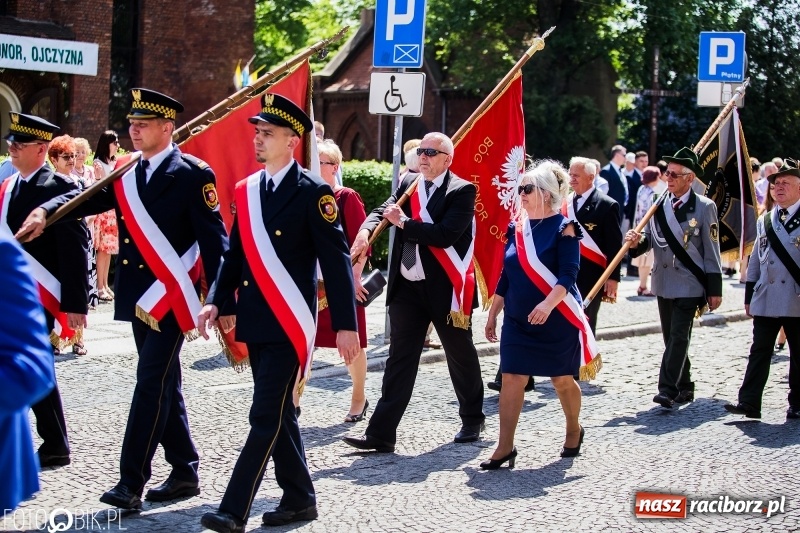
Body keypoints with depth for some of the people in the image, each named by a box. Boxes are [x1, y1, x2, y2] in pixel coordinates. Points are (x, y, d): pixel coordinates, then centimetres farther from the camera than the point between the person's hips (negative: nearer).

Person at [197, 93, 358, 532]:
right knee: (279, 414, 14)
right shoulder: (245, 191, 10)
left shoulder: (312, 192, -9)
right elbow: (235, 255, 13)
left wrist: (345, 325, -15)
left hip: (289, 323, -7)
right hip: (254, 322, 7)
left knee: (267, 417, -8)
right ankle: (299, 497, 26)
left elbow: (336, 261, -11)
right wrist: (217, 302, -1)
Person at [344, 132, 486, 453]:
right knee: (399, 359, 2)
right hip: (407, 288, 4)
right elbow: (383, 211, 1)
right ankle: (381, 433, -1)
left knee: (461, 356, 12)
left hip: (446, 288, -4)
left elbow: (446, 234, -21)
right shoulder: (408, 183, 9)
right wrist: (366, 230, -20)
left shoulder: (462, 191, -9)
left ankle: (472, 420, 32)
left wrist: (404, 223, -17)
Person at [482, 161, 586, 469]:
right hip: (518, 319, 5)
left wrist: (548, 303, -34)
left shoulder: (563, 228, -9)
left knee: (561, 379, 9)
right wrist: (493, 313, 14)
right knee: (512, 377, -4)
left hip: (556, 319, -5)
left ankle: (574, 430, 34)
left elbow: (568, 275, -19)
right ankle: (505, 447, -4)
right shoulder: (516, 227, 8)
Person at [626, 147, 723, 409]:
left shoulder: (704, 207, -5)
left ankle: (668, 390, -16)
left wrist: (715, 289, -6)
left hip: (690, 284, -5)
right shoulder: (658, 204, 7)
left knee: (679, 337, -12)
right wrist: (637, 241, -15)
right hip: (664, 283, 5)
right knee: (672, 338, 12)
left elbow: (712, 251, -5)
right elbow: (651, 239, 9)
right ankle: (684, 387, 24)